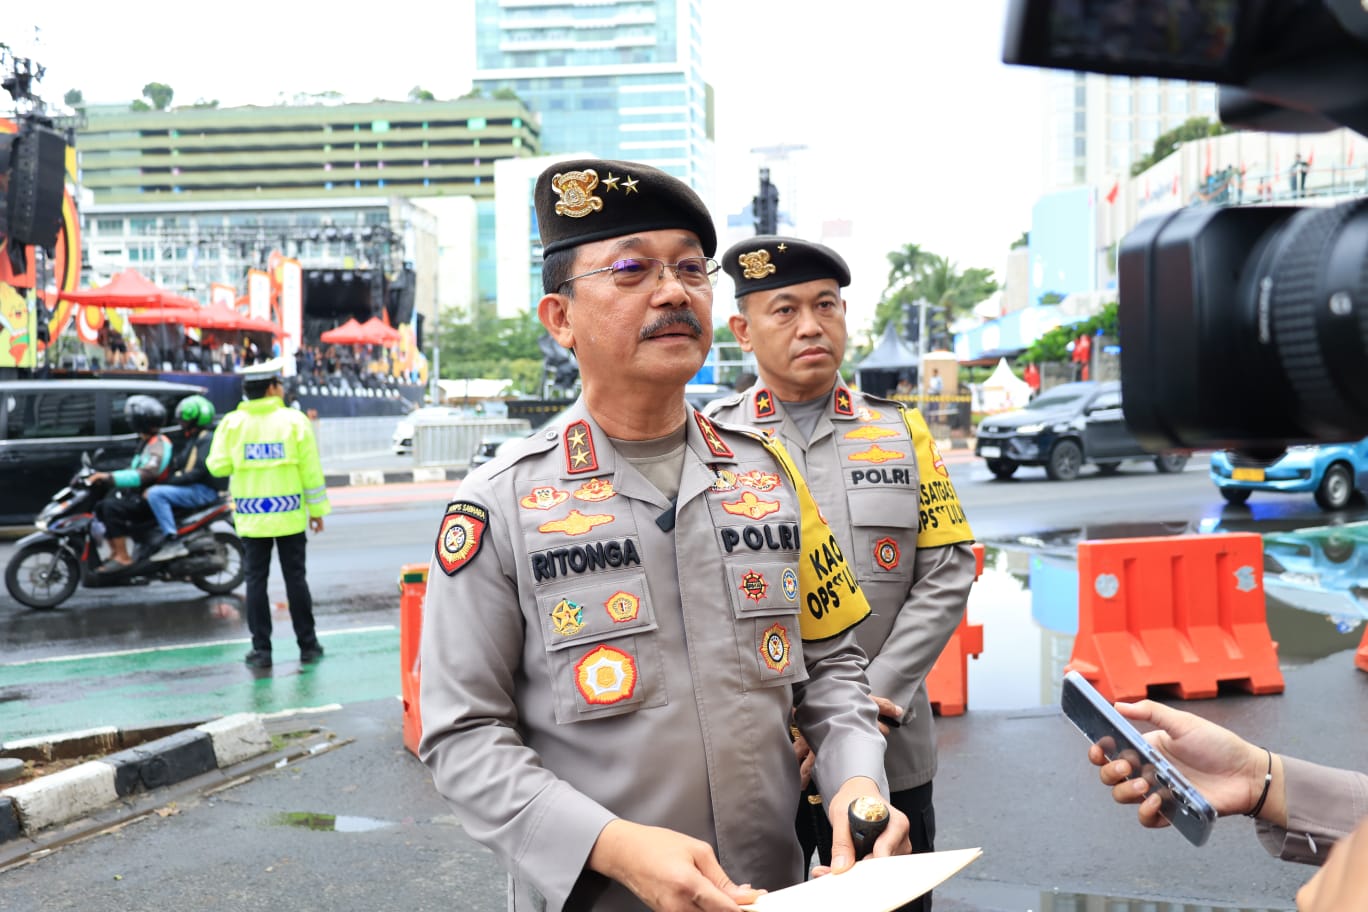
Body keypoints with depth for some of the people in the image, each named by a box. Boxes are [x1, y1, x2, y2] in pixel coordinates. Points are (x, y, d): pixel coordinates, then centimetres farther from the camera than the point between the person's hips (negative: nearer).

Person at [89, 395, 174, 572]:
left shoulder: (159, 445, -16)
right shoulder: (147, 442, 18)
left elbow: (145, 474, -32)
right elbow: (134, 470, 24)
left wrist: (109, 477, -35)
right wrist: (105, 476, 13)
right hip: (139, 495, 11)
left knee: (112, 506, -26)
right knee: (101, 506, 8)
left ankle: (123, 557, -25)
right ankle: (115, 552, 8)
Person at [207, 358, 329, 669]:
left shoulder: (232, 423, -2)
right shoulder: (294, 421, -5)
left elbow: (217, 466, -6)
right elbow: (310, 470, -5)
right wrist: (317, 508, 4)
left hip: (251, 516, 1)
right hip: (289, 514, -1)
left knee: (256, 580, 6)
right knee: (295, 578, 7)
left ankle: (261, 649, 8)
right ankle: (308, 645, 14)